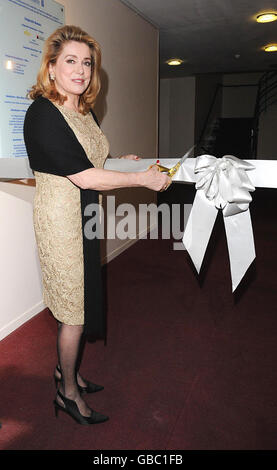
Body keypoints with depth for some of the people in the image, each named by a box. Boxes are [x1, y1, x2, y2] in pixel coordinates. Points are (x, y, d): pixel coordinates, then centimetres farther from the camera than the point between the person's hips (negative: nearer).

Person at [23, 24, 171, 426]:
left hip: (84, 216, 8)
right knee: (74, 308, 2)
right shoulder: (42, 114, -16)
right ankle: (68, 392, 24)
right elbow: (83, 176, -22)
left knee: (80, 299, 16)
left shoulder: (85, 112, 10)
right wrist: (143, 179, -18)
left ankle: (66, 370, 38)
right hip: (60, 216, -8)